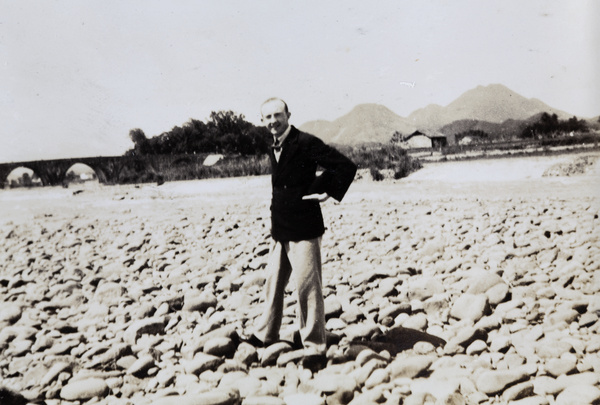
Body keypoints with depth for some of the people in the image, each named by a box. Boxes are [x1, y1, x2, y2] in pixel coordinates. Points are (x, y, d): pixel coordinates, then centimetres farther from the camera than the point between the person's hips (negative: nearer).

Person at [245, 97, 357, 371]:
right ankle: (265, 335, 34)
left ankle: (315, 348, 6)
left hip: (303, 230, -8)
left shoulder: (306, 143, -13)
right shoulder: (274, 150, 13)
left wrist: (326, 193, -13)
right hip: (279, 230, 8)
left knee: (308, 287, -5)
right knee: (273, 283, 17)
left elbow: (346, 167, -16)